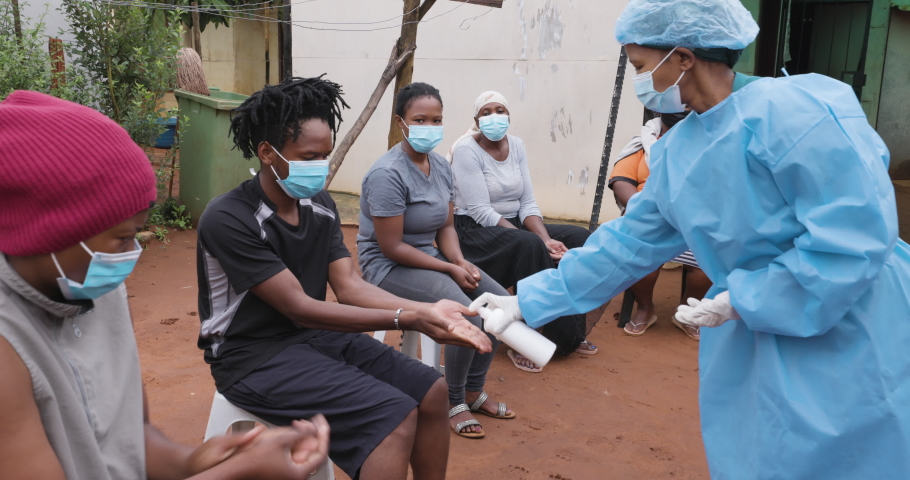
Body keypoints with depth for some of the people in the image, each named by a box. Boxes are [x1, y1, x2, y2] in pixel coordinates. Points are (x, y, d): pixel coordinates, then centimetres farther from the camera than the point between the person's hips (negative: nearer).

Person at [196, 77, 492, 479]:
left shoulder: (320, 205, 1)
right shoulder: (228, 219, -22)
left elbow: (350, 286, -4)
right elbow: (299, 309, -24)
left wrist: (428, 310, -22)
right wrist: (408, 320, -29)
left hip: (314, 335, 7)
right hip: (256, 355, -7)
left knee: (430, 391, -3)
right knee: (395, 416, -22)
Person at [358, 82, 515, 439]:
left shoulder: (440, 165, 3)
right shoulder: (388, 174, -21)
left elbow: (445, 226, 7)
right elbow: (391, 247, -21)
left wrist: (461, 262, -12)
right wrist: (449, 270, -19)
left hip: (428, 255, 9)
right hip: (387, 266, -8)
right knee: (464, 313, -26)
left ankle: (473, 391, 14)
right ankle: (453, 402, -2)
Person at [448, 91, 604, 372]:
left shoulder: (516, 145, 5)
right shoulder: (466, 150, -14)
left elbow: (528, 203, 1)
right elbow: (481, 212, -21)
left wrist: (546, 239, -18)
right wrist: (536, 242, -27)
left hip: (514, 225, 7)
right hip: (476, 231, -7)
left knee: (579, 238, -11)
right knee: (530, 246, -34)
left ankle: (570, 332, -3)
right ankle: (557, 338, -19)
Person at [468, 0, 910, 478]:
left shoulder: (794, 109, -21)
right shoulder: (676, 152, 3)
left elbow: (856, 235, -24)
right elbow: (627, 244, 7)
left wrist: (741, 301, -19)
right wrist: (528, 301, 6)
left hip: (848, 344, -6)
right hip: (750, 349, 7)